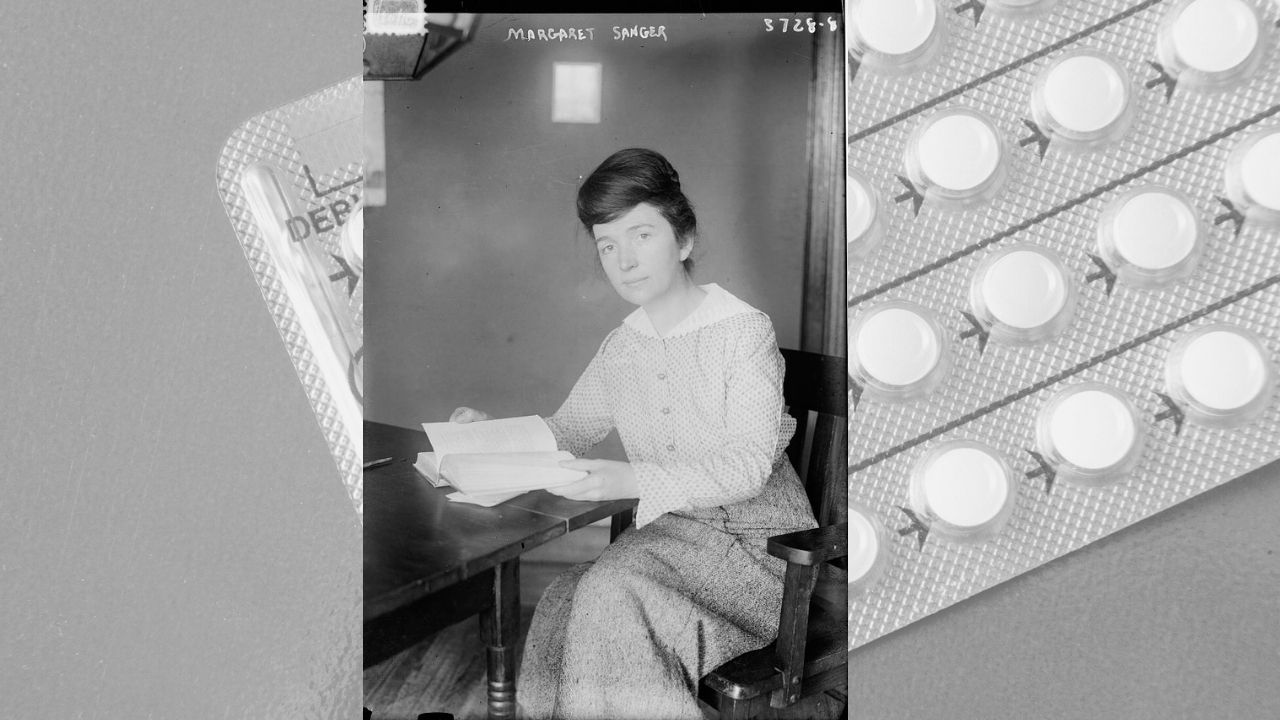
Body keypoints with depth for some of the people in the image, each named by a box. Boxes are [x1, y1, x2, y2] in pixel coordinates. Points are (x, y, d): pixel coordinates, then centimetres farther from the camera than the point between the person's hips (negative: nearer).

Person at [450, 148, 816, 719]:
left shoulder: (744, 331, -9)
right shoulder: (622, 347, 11)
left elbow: (749, 467, -18)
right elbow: (563, 433, 18)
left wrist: (634, 480, -33)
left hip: (755, 539, -5)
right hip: (664, 533, 5)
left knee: (614, 592, -29)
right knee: (558, 608, -23)